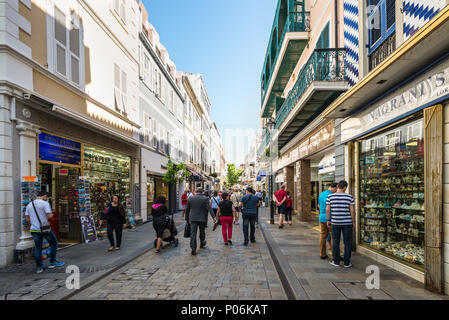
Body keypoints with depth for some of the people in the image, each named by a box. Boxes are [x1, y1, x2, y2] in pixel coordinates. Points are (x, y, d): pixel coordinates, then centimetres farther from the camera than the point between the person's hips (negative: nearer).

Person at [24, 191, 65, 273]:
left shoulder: (29, 205, 8)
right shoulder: (45, 203, -12)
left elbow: (27, 218, 12)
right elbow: (49, 216, -19)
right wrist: (52, 214, 2)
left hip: (34, 229, 6)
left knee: (37, 247, 12)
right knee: (54, 243, 11)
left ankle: (39, 267, 17)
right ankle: (52, 262, 14)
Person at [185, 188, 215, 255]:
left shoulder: (190, 198, 2)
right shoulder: (205, 199, -6)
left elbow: (187, 209, 8)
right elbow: (209, 208, -14)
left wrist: (187, 218, 18)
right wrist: (213, 217, -18)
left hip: (193, 219, 1)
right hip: (202, 218, 0)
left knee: (193, 233, -1)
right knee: (202, 232, 20)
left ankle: (193, 249, -7)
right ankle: (202, 244, 39)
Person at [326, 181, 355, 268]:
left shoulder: (330, 196, -5)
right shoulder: (349, 197, -6)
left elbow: (327, 209, -4)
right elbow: (352, 210, -5)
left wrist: (328, 220, 6)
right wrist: (353, 221, 6)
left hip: (335, 222, 1)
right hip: (347, 223, 0)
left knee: (336, 242, 9)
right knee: (347, 243, 9)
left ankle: (336, 262, 15)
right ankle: (347, 263, 14)